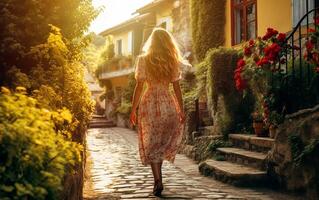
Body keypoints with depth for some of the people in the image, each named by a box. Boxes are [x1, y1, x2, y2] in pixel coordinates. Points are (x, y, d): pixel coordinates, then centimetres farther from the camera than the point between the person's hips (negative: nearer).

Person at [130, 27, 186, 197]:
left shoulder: (143, 60, -2)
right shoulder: (173, 62, 4)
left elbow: (139, 86, -6)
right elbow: (177, 88, 4)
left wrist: (133, 110, 0)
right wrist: (181, 110, 9)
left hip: (149, 103, -2)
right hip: (168, 104, 2)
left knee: (151, 144, 5)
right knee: (162, 142, 17)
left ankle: (158, 180, -4)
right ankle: (157, 179, 20)